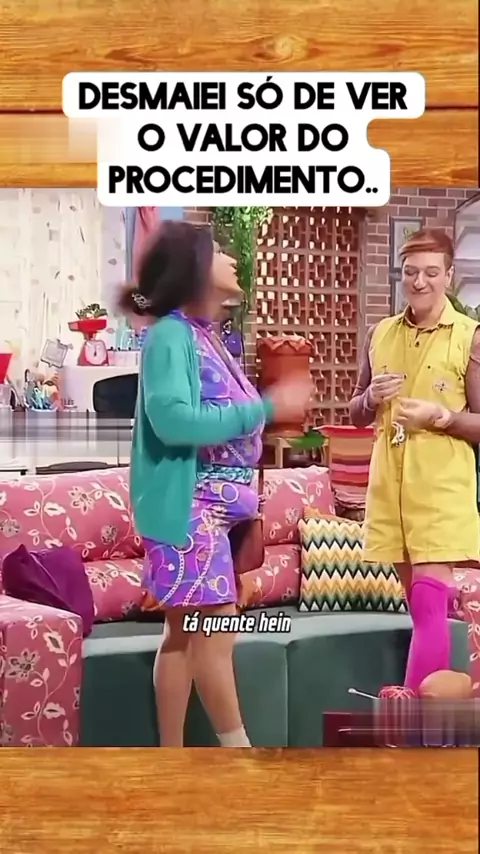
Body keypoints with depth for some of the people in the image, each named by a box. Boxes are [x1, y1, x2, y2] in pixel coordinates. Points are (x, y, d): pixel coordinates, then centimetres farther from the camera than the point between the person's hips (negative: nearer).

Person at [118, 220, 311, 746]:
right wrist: (267, 407, -22)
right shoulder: (170, 334, -13)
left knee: (185, 634, 11)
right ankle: (237, 748, 4)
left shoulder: (205, 335, 14)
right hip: (188, 506, -9)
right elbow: (174, 419, -24)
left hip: (212, 505, 9)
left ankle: (171, 754, 18)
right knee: (216, 630, -5)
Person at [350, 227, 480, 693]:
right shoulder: (379, 334, 8)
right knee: (420, 607, 13)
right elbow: (356, 415, 16)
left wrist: (438, 415, -19)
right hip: (388, 485, 5)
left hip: (443, 489, -5)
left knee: (430, 606, -9)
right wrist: (371, 399, -5)